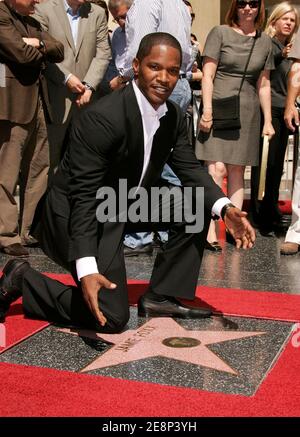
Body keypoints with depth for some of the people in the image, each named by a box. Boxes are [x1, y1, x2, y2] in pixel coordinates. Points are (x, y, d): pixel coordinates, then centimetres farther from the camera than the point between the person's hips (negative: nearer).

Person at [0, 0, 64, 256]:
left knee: (39, 169, 10)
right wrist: (40, 49, 2)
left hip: (38, 103, 9)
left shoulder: (32, 23, 20)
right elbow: (23, 53, -18)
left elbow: (58, 51, 12)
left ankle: (29, 229, 19)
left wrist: (38, 44, -6)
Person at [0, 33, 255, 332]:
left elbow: (190, 169, 4)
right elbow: (84, 195, -29)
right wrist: (86, 269, -37)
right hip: (76, 214, -8)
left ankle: (160, 297, 7)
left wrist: (225, 208, -16)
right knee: (111, 317, -14)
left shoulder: (173, 117, -3)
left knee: (198, 207, -1)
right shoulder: (102, 117, -28)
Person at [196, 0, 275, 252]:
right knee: (217, 169, -12)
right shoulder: (220, 33, 1)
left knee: (237, 172, 6)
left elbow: (264, 85, 15)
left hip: (247, 113, 4)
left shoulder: (265, 42, 12)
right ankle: (210, 231, -11)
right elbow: (208, 75, -3)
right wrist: (207, 110, -12)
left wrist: (267, 121, 12)